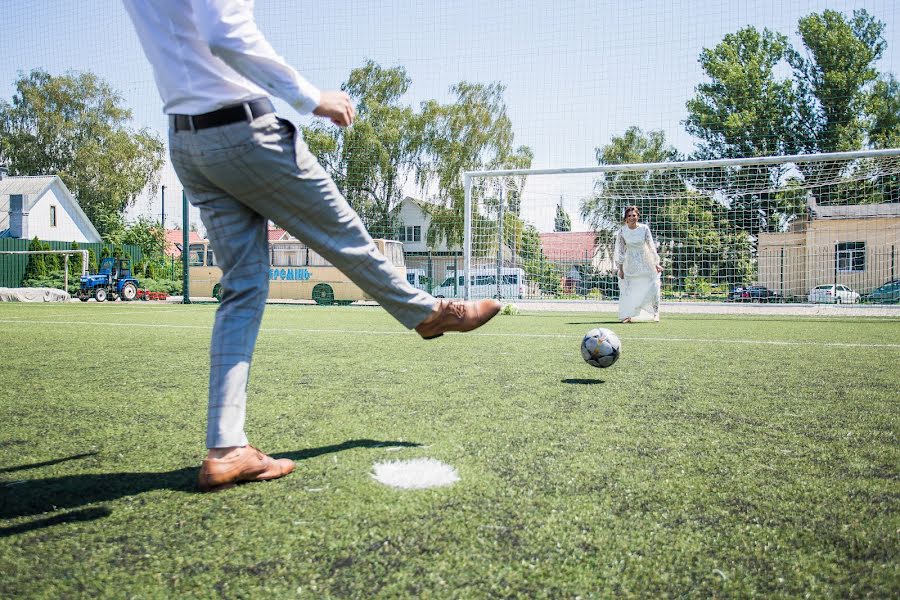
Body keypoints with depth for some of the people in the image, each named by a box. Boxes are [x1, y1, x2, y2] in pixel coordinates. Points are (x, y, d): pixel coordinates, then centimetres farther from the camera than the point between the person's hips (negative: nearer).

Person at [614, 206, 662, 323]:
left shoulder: (644, 229, -7)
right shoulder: (622, 232, -6)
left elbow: (651, 246, -2)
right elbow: (620, 251, 0)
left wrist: (656, 264, -4)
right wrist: (620, 268, -2)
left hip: (646, 263, 0)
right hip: (630, 264, 0)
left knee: (653, 288, -2)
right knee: (627, 290, -1)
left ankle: (655, 313, 13)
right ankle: (628, 316, 7)